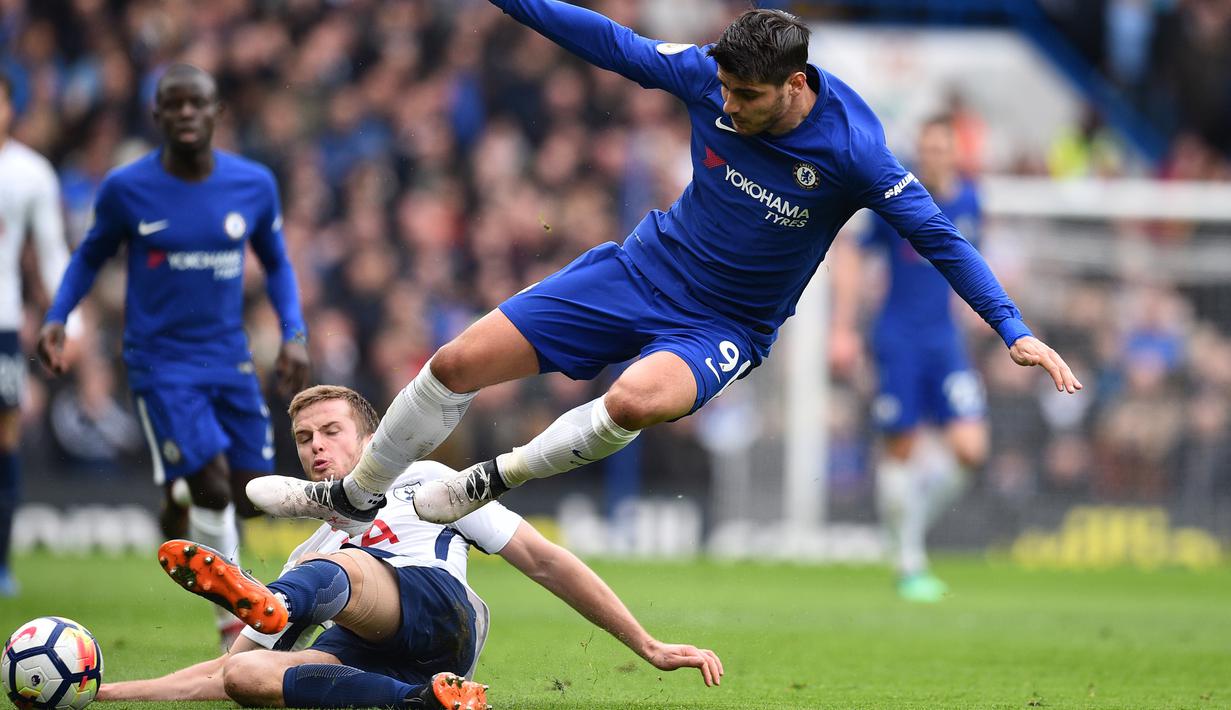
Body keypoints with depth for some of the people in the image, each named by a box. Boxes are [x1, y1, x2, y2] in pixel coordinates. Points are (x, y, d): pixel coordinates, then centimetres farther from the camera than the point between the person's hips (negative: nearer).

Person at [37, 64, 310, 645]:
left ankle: (174, 500, 35)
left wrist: (294, 334, 0)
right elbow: (90, 256, 9)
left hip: (229, 360, 4)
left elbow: (276, 264, 13)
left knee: (248, 496, 1)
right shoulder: (126, 189, -7)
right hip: (161, 363, -4)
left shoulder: (254, 185, -1)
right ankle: (235, 622, -4)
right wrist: (56, 318, -5)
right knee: (212, 487, -17)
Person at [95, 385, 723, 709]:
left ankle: (267, 603, -71)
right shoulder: (306, 557, 39)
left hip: (432, 607, -4)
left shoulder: (423, 484, 25)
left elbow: (543, 561, 18)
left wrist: (649, 648, 9)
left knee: (330, 568, -32)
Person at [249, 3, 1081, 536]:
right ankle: (355, 499, 22)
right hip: (645, 269, 4)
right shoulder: (710, 75, -13)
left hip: (725, 328, -4)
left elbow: (939, 237, -20)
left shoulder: (851, 150, -25)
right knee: (462, 362, -1)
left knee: (635, 400, -38)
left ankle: (502, 477, -10)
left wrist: (1017, 333, -25)